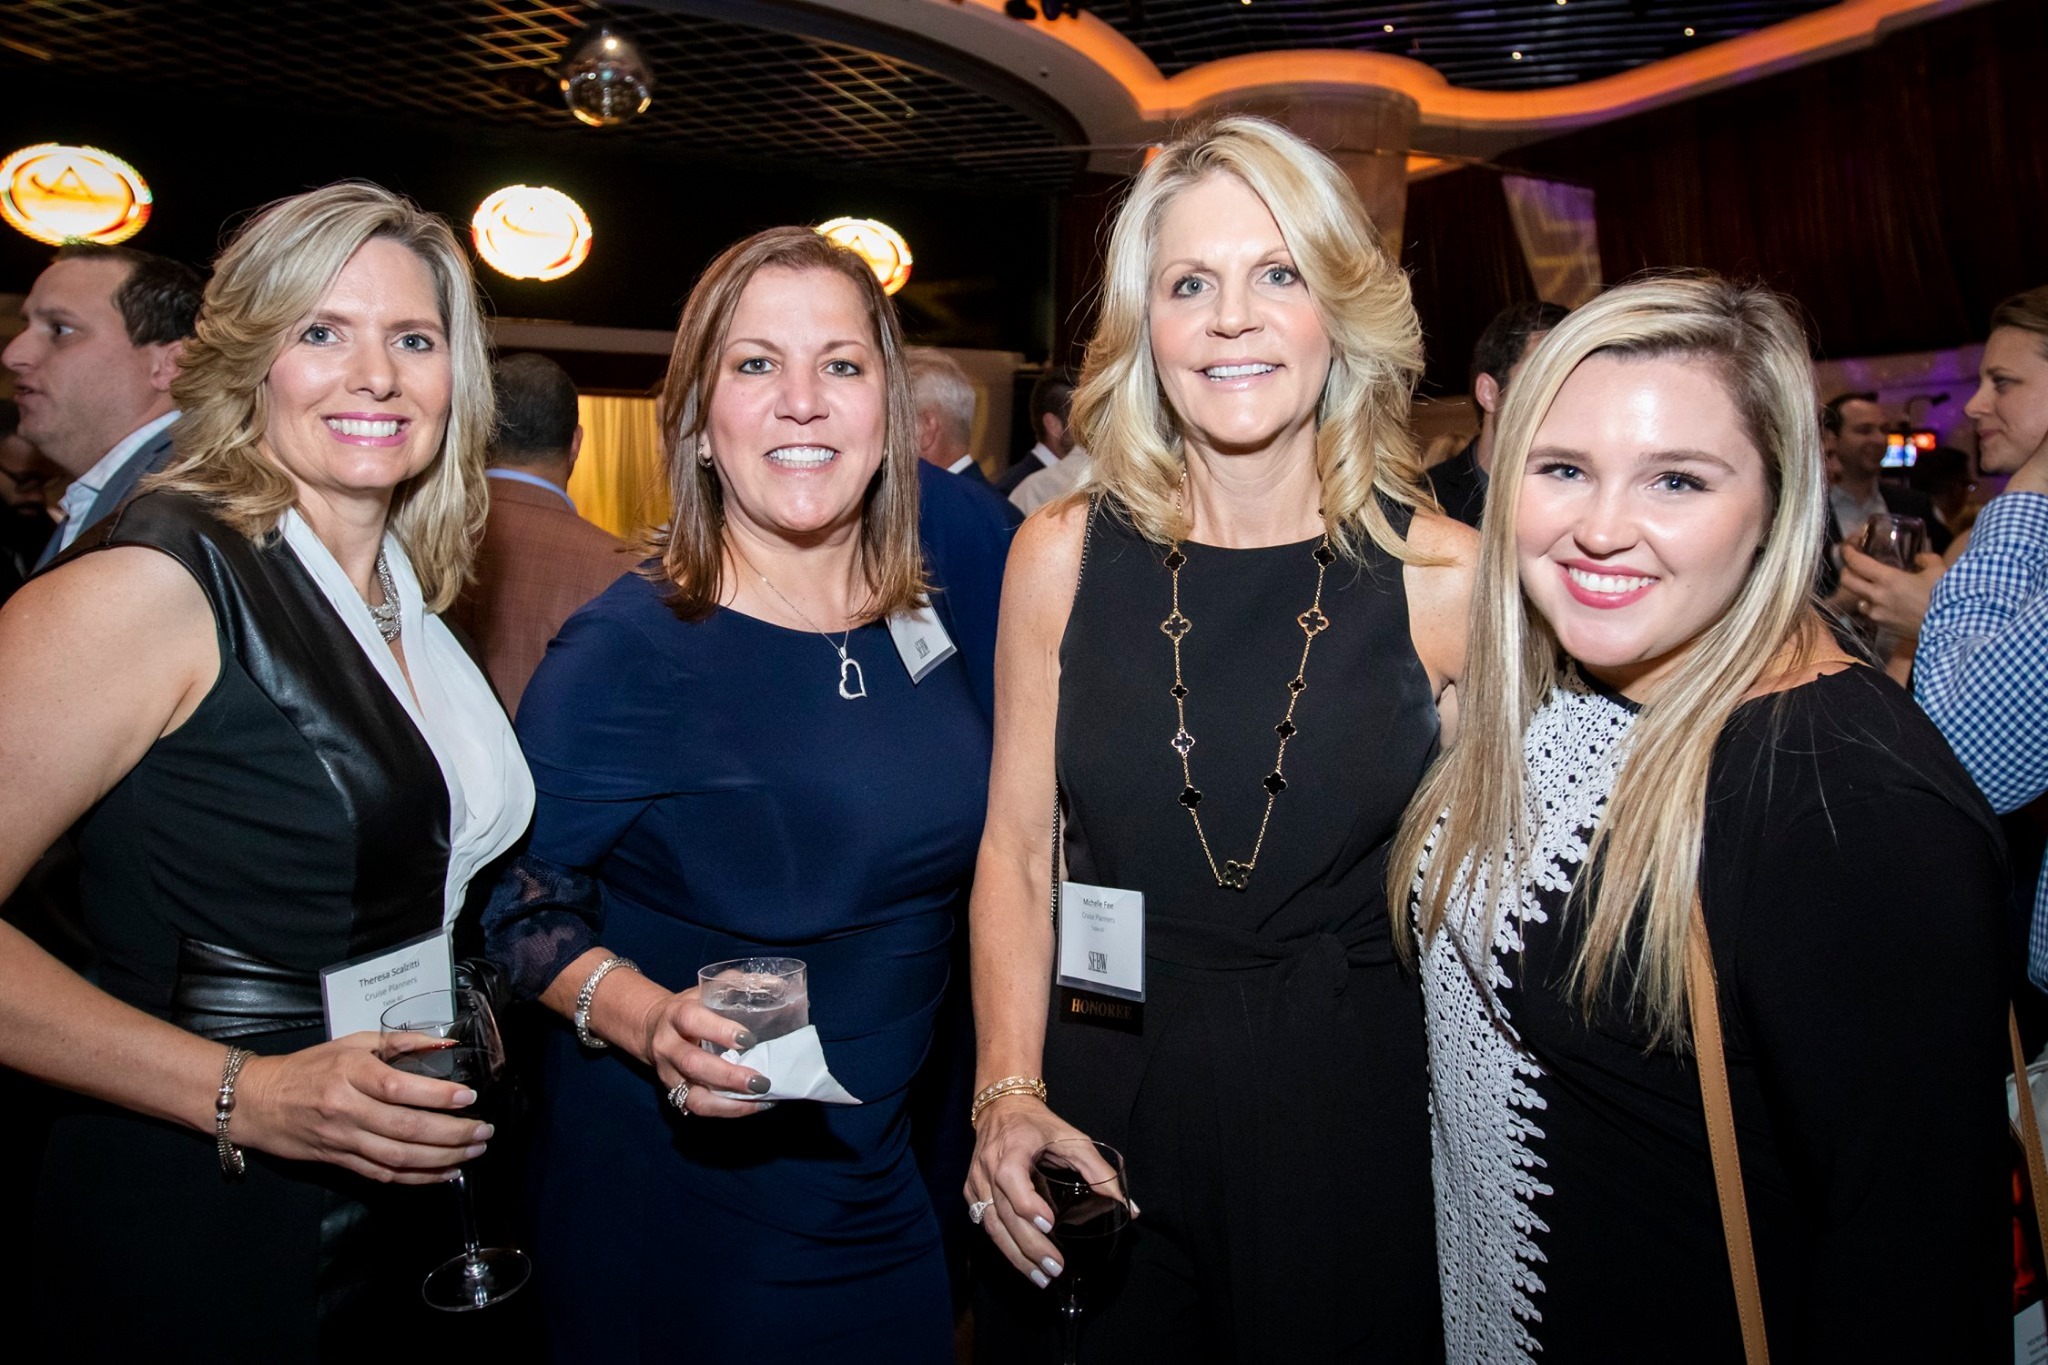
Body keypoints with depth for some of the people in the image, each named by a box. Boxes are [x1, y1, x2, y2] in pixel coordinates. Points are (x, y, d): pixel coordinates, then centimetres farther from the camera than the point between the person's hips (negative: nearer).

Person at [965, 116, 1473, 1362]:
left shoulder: (1447, 578, -8)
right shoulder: (1063, 555, -4)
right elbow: (1017, 854, 0)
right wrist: (1009, 1097, -9)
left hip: (1352, 1119, -1)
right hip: (1098, 1104, 2)